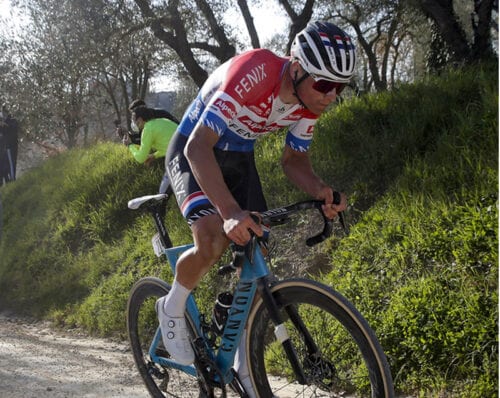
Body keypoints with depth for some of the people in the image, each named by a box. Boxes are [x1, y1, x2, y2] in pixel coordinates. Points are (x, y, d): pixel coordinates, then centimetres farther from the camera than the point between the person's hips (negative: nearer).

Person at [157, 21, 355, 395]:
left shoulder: (311, 99, -15)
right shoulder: (253, 74, -36)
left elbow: (294, 159, -1)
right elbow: (199, 146, -40)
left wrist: (320, 190, -23)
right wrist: (231, 212, -53)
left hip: (239, 158, 6)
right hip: (194, 152, -6)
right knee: (214, 240, -30)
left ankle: (245, 366, 15)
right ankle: (173, 307, 2)